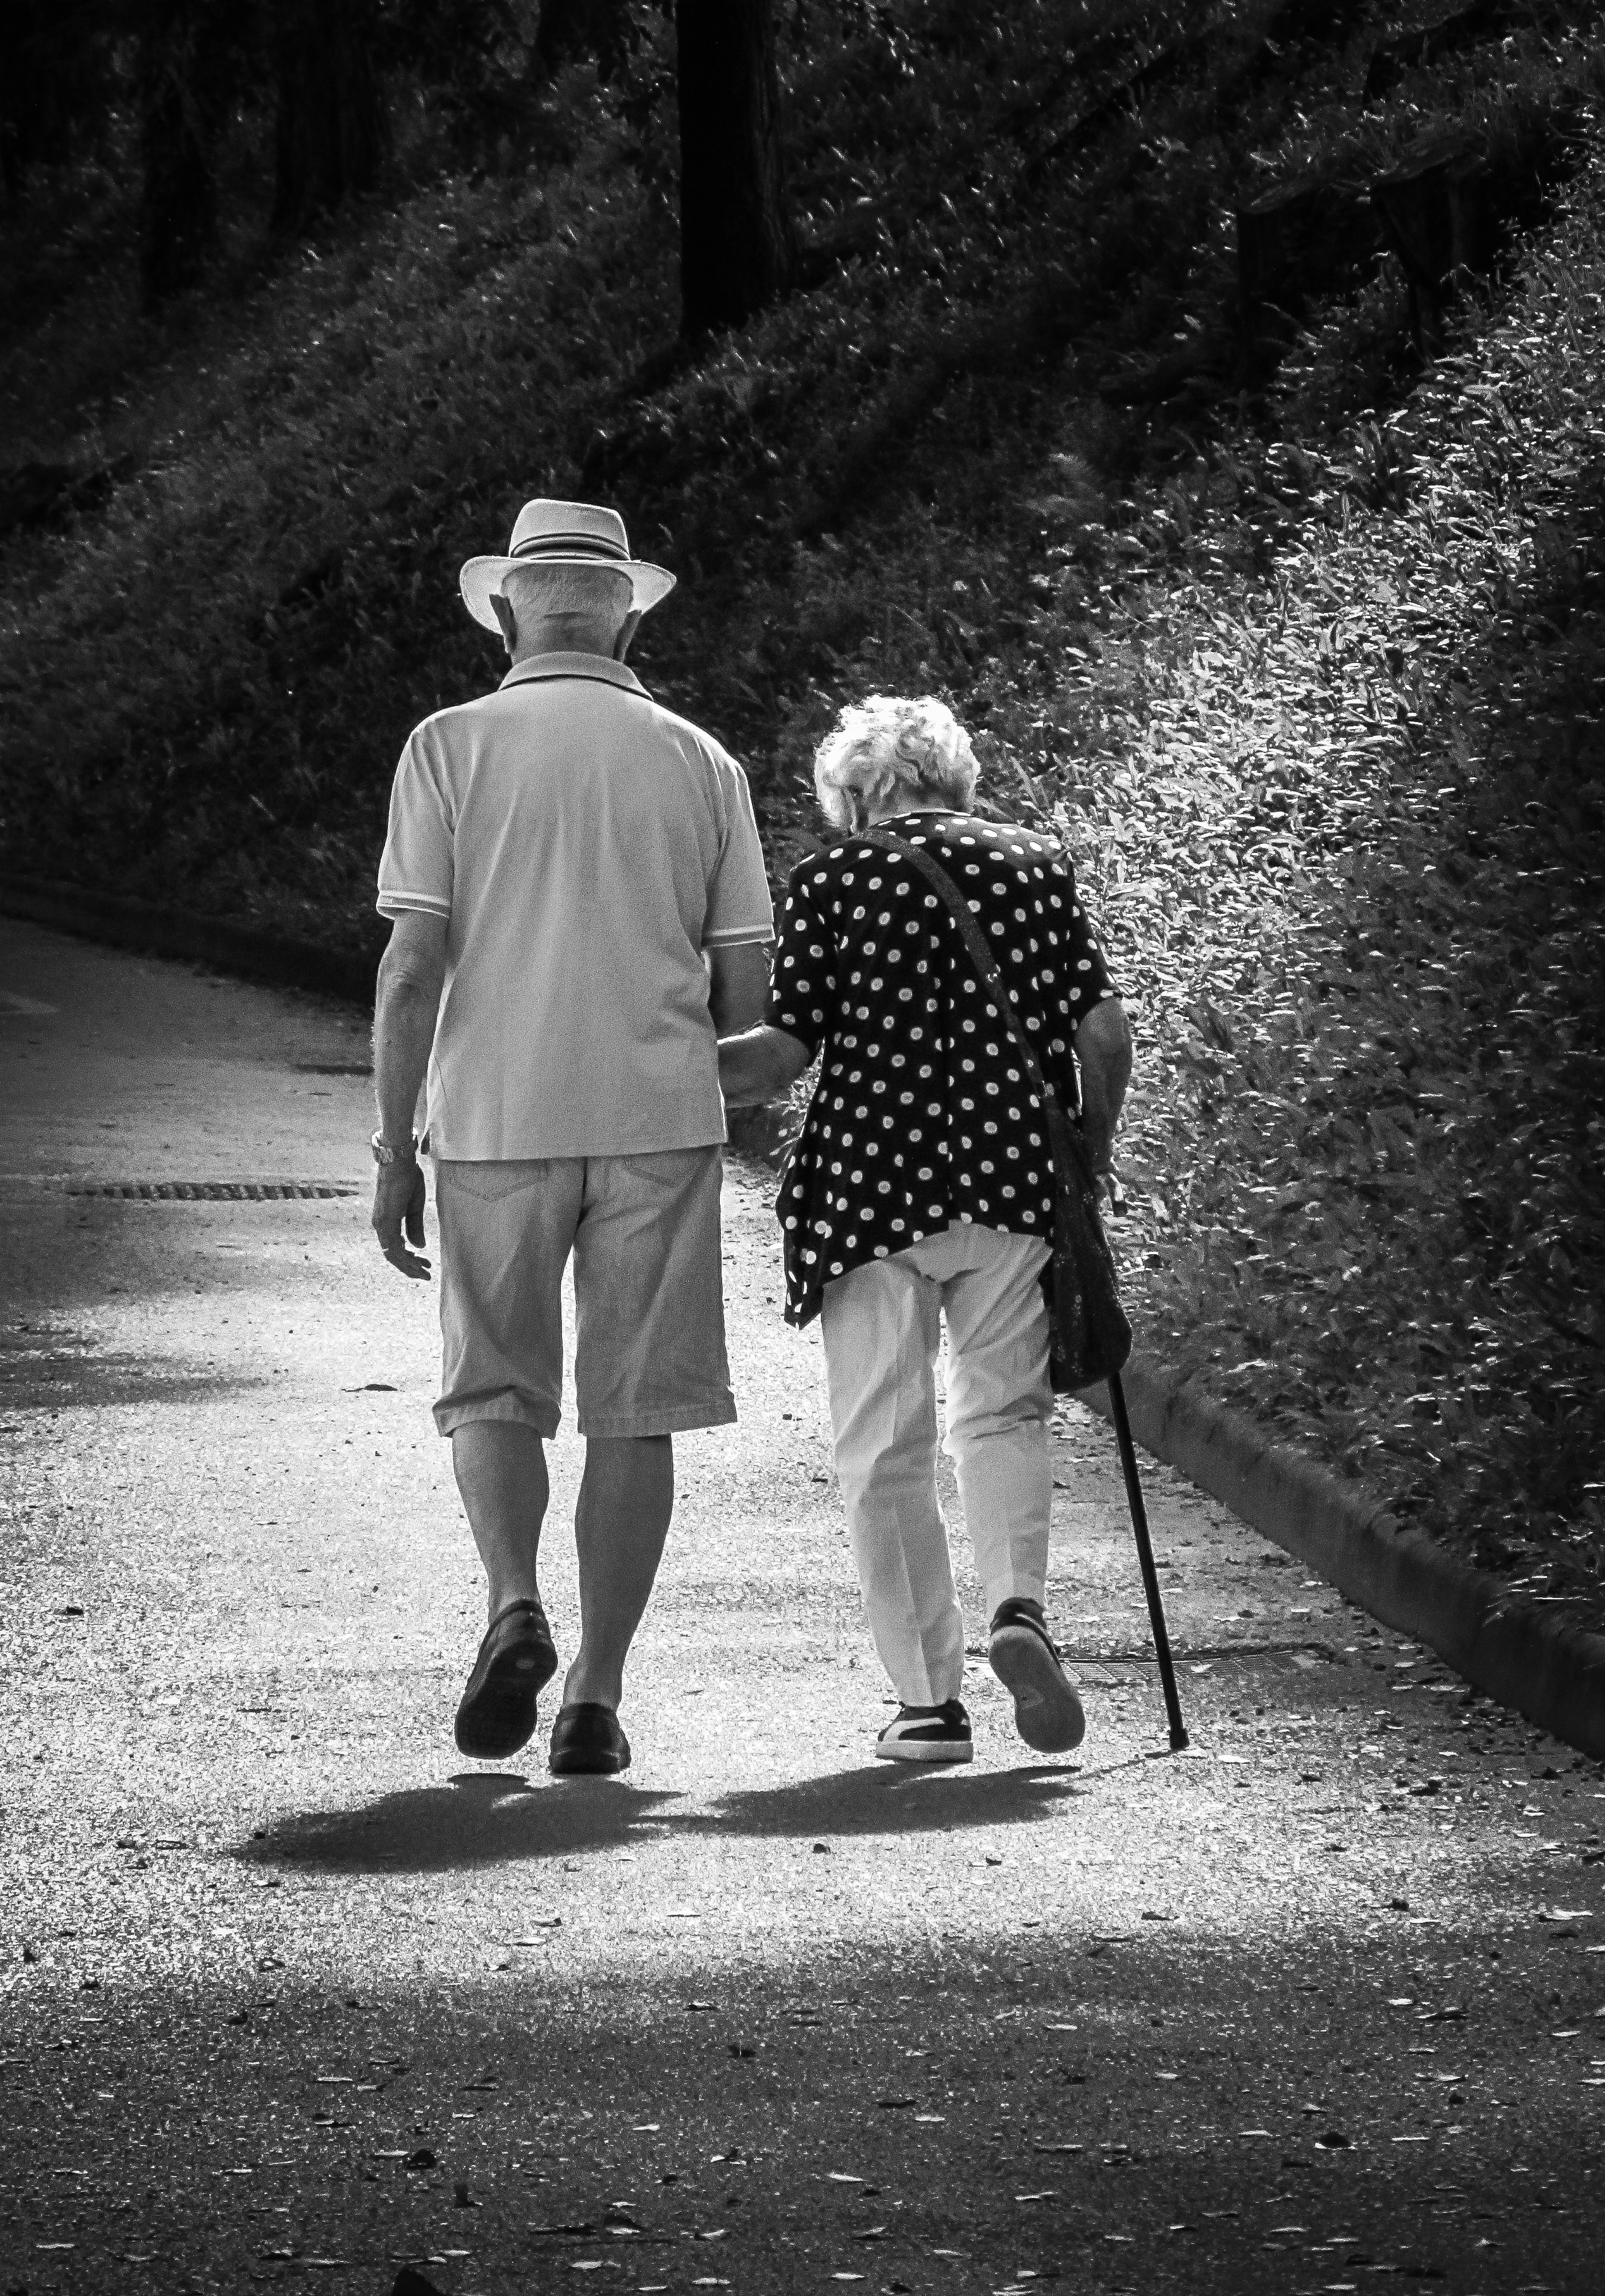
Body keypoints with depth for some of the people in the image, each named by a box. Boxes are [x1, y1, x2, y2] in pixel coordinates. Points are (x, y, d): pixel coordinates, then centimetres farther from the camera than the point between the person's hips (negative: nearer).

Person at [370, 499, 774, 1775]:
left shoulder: (453, 747, -1)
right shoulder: (700, 763, 5)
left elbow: (412, 966, -6)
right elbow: (749, 991, 4)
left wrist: (393, 1150, -1)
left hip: (496, 1118, -1)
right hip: (659, 1119, 1)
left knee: (494, 1387, 12)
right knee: (634, 1410, 7)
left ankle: (515, 1605, -12)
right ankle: (597, 1696, 4)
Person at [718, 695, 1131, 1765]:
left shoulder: (831, 881, 0)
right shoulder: (1039, 866, 7)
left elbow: (783, 1054, -6)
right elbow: (1104, 1034, 2)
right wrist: (1089, 1153, 14)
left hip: (868, 1185, -2)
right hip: (1014, 1183, 2)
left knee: (885, 1447, 7)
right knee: (1004, 1409, 16)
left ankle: (930, 1701, 5)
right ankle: (1018, 1604, -10)